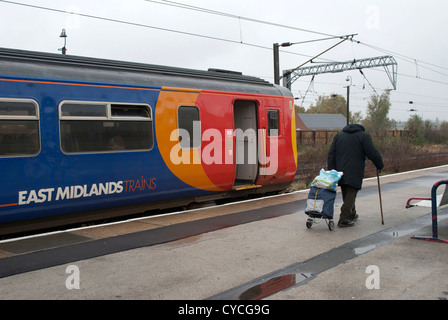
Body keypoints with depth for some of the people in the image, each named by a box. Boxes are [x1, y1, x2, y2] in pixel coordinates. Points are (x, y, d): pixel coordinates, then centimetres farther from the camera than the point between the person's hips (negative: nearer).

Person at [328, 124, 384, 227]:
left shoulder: (338, 135, 17)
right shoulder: (364, 136, 3)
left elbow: (331, 154, 9)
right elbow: (372, 153, -6)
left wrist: (331, 170, 8)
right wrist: (380, 165, 8)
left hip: (341, 171, 5)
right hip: (354, 172, -5)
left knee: (346, 194, 17)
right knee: (351, 194, -4)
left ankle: (351, 215, 30)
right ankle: (343, 219, -11)